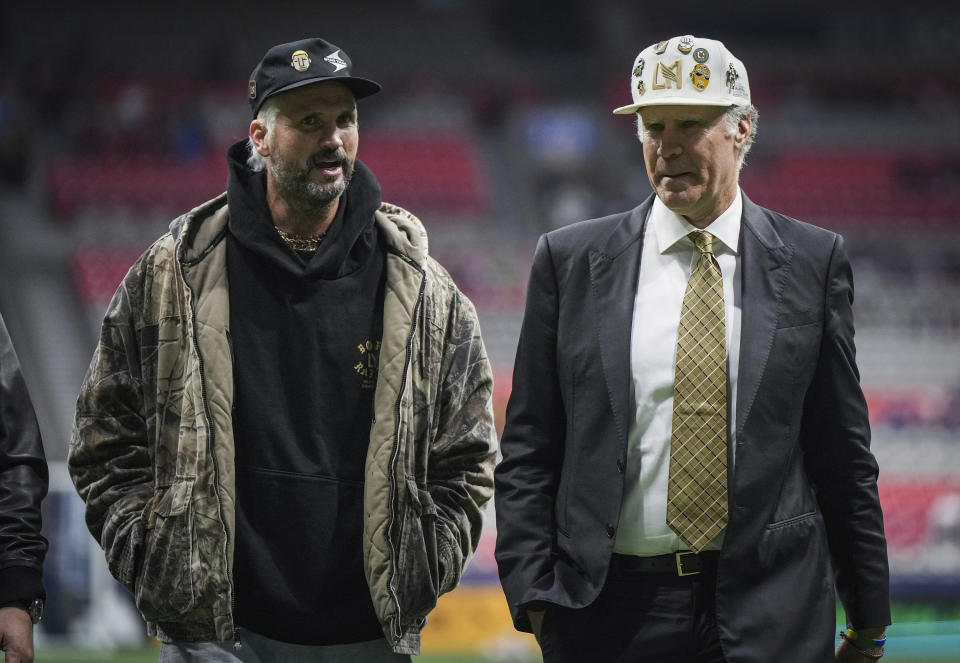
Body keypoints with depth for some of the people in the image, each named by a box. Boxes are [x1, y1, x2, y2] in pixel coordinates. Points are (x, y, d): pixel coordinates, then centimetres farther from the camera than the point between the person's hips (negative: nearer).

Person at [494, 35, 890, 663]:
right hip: (610, 611, 0)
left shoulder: (814, 261, 6)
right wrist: (535, 594, -3)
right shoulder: (570, 260, 6)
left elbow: (842, 449, 9)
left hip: (771, 609, 0)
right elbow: (528, 450, 7)